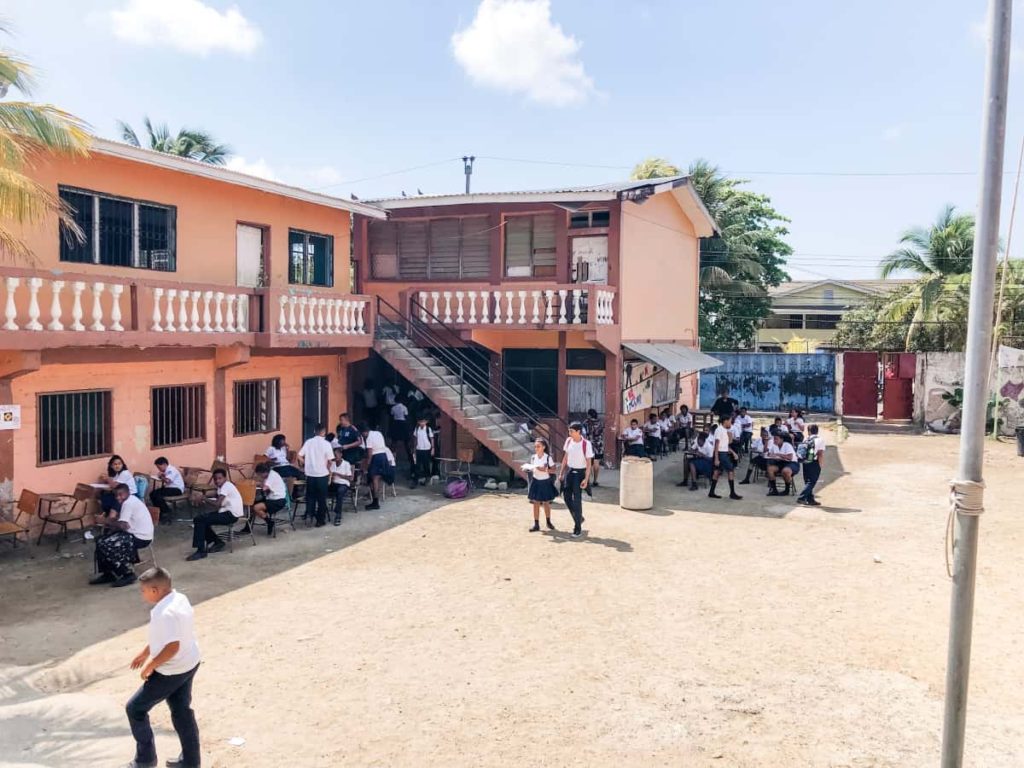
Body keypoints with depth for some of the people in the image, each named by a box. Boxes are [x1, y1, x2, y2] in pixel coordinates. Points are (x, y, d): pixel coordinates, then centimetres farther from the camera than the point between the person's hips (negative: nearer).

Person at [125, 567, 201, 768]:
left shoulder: (165, 613, -29)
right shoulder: (179, 599, 1)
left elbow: (172, 646, -31)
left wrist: (150, 666, -18)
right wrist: (145, 652, 21)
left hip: (171, 672, -9)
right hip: (188, 664, 9)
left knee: (135, 708, 10)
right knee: (182, 711, 20)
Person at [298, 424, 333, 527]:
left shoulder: (308, 442, 1)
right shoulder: (326, 444, -8)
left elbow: (300, 456, -2)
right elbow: (330, 460, -11)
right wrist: (328, 470, 8)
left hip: (310, 473, 2)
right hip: (322, 474, -2)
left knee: (310, 495, 18)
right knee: (321, 498, 7)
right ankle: (320, 520, 11)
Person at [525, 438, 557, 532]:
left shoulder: (548, 457, -11)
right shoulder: (533, 457, 0)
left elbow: (553, 469, -10)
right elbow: (532, 469, 10)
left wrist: (545, 470, -25)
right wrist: (530, 470, -12)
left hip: (545, 482, -3)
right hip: (536, 481, 3)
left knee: (546, 503, 9)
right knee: (536, 503, 2)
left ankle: (548, 522, 28)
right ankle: (536, 524, 8)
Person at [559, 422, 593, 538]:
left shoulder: (586, 444, -16)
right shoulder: (568, 441, 0)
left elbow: (588, 463, -13)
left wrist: (586, 479, -17)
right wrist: (561, 473, 9)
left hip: (579, 473, -6)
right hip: (569, 471, 6)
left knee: (577, 500, -4)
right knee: (566, 497, 7)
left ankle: (578, 528, 6)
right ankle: (579, 518, 30)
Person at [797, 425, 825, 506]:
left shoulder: (805, 440, 8)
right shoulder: (820, 440, -6)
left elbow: (802, 452, 6)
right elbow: (820, 453, -13)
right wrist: (821, 464, -7)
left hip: (806, 463, 5)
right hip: (814, 463, -5)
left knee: (808, 482, 14)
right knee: (811, 482, -2)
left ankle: (810, 499, 18)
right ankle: (801, 498, -12)